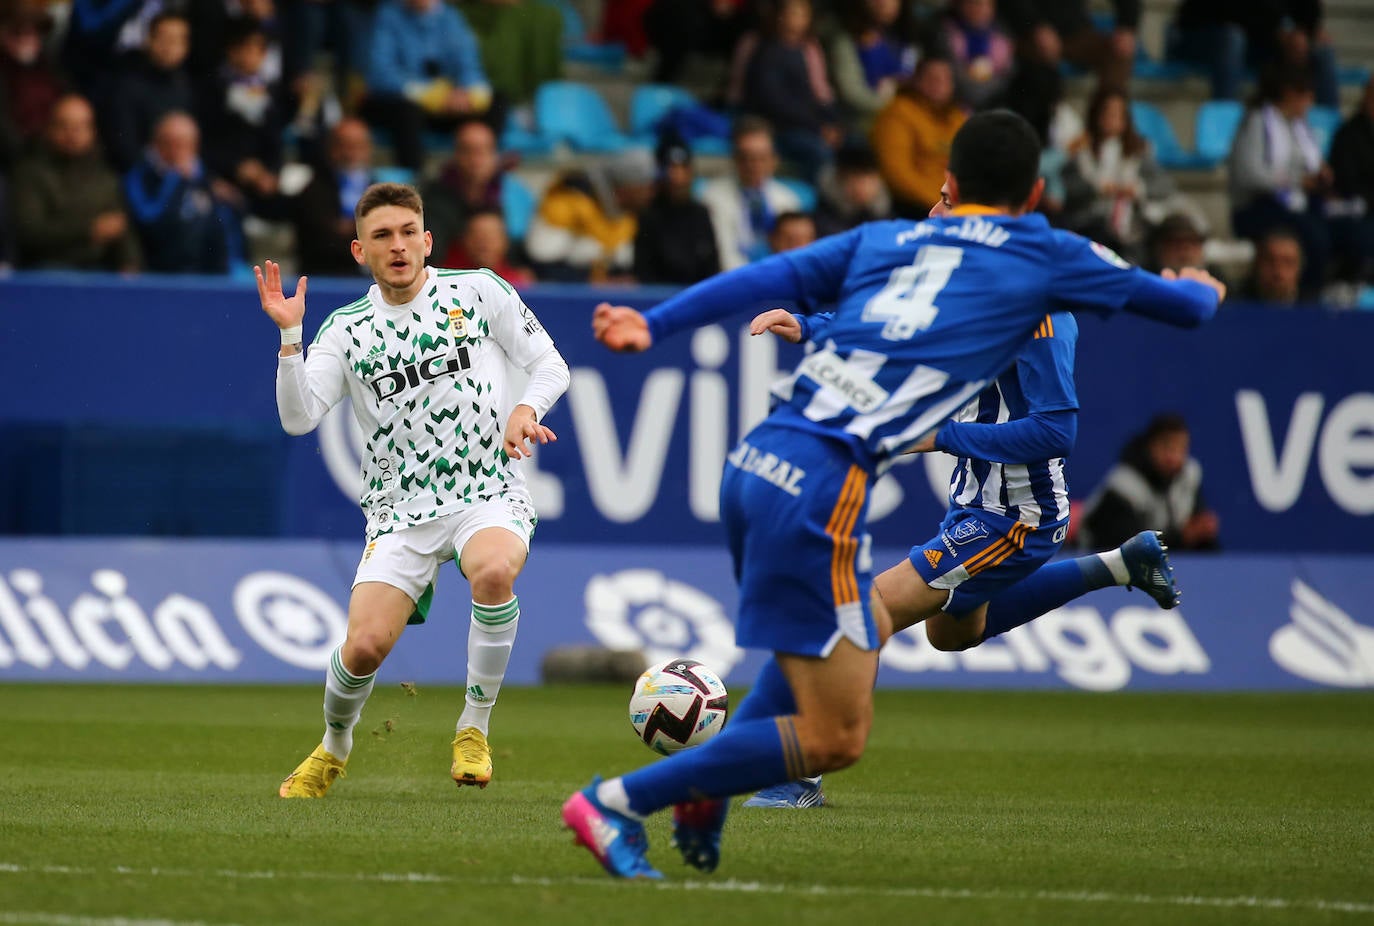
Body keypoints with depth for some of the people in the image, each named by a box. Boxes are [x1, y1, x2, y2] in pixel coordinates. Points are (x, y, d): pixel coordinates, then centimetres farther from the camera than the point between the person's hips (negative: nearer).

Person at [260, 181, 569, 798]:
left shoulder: (477, 291, 3)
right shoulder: (347, 330, 5)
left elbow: (549, 364, 7)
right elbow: (298, 417, -5)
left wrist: (526, 410, -12)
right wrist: (289, 336, -16)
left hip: (489, 496, -1)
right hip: (401, 511, 1)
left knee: (492, 571, -36)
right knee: (365, 646, -16)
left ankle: (475, 729, -15)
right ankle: (334, 748, 18)